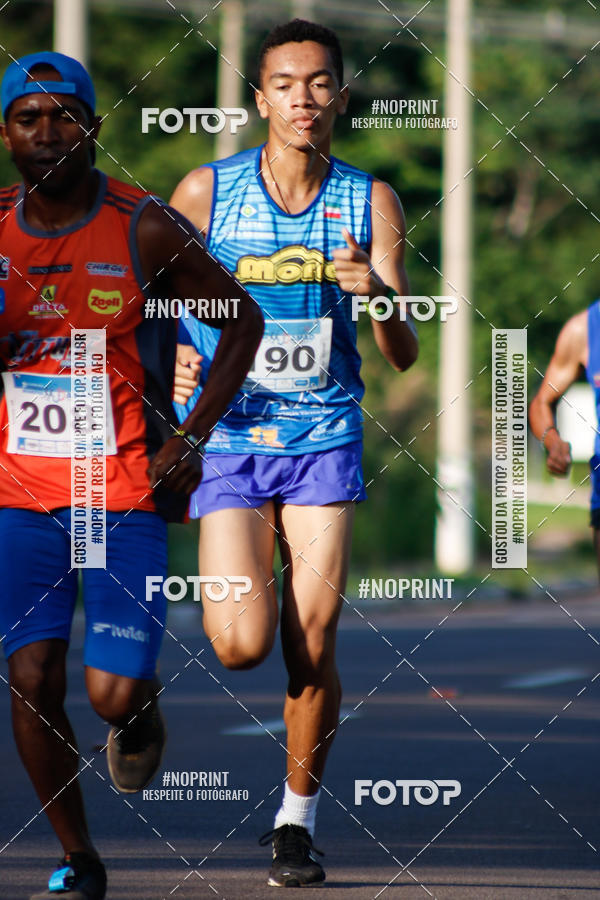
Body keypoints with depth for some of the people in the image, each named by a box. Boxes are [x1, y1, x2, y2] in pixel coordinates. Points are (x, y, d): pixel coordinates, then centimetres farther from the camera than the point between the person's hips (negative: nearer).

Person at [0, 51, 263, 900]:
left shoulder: (144, 229, -9)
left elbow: (242, 319, 1)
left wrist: (192, 436, -6)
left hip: (126, 489, -3)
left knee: (113, 692, -10)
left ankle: (143, 711, 28)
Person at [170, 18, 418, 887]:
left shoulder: (370, 202, -2)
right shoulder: (206, 191, -5)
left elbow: (404, 355, -4)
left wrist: (378, 293, -25)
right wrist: (176, 359, -13)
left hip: (325, 436, 1)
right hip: (227, 436, -1)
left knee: (312, 646, -4)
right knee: (242, 645, -13)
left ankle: (298, 817, 17)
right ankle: (231, 589, 25)